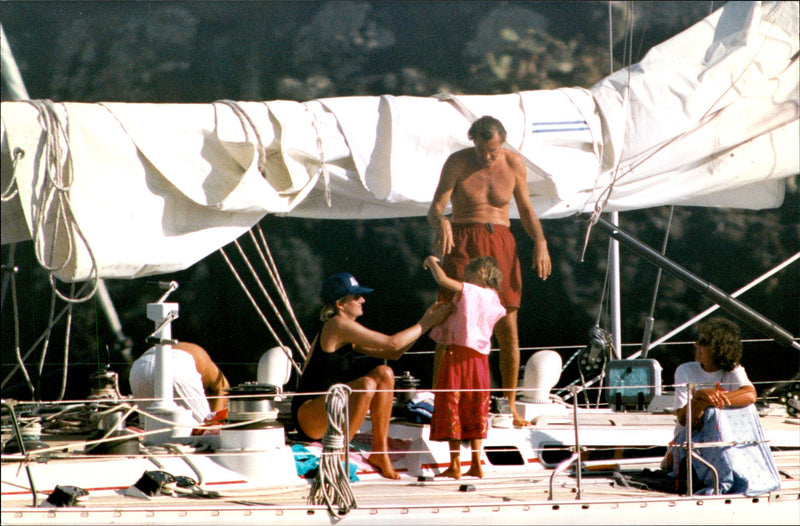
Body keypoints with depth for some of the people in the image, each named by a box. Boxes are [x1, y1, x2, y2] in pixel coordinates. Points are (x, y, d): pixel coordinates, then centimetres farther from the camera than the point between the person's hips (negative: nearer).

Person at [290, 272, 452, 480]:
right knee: (366, 385, -30)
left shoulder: (346, 332, 16)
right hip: (308, 414, -9)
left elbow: (392, 353, 17)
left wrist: (423, 323, 10)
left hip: (329, 412, 9)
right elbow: (393, 343, -17)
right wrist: (427, 323, -8)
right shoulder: (337, 325, -14)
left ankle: (379, 451, -3)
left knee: (384, 374, -2)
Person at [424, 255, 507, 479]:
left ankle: (455, 464, -3)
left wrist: (432, 262, 2)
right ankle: (476, 464, 11)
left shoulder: (468, 291, -8)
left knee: (451, 406, 0)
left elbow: (442, 279, -17)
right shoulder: (494, 301, 9)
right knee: (475, 410, 13)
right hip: (480, 358, 6)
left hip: (458, 354, -6)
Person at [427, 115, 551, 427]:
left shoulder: (514, 164, 4)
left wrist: (540, 241, -4)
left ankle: (510, 406, 9)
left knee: (508, 328, 0)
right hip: (462, 245, -3)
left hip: (500, 247, 3)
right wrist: (441, 222, -32)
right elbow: (435, 207, -9)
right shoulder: (457, 163, -4)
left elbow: (526, 209, 12)